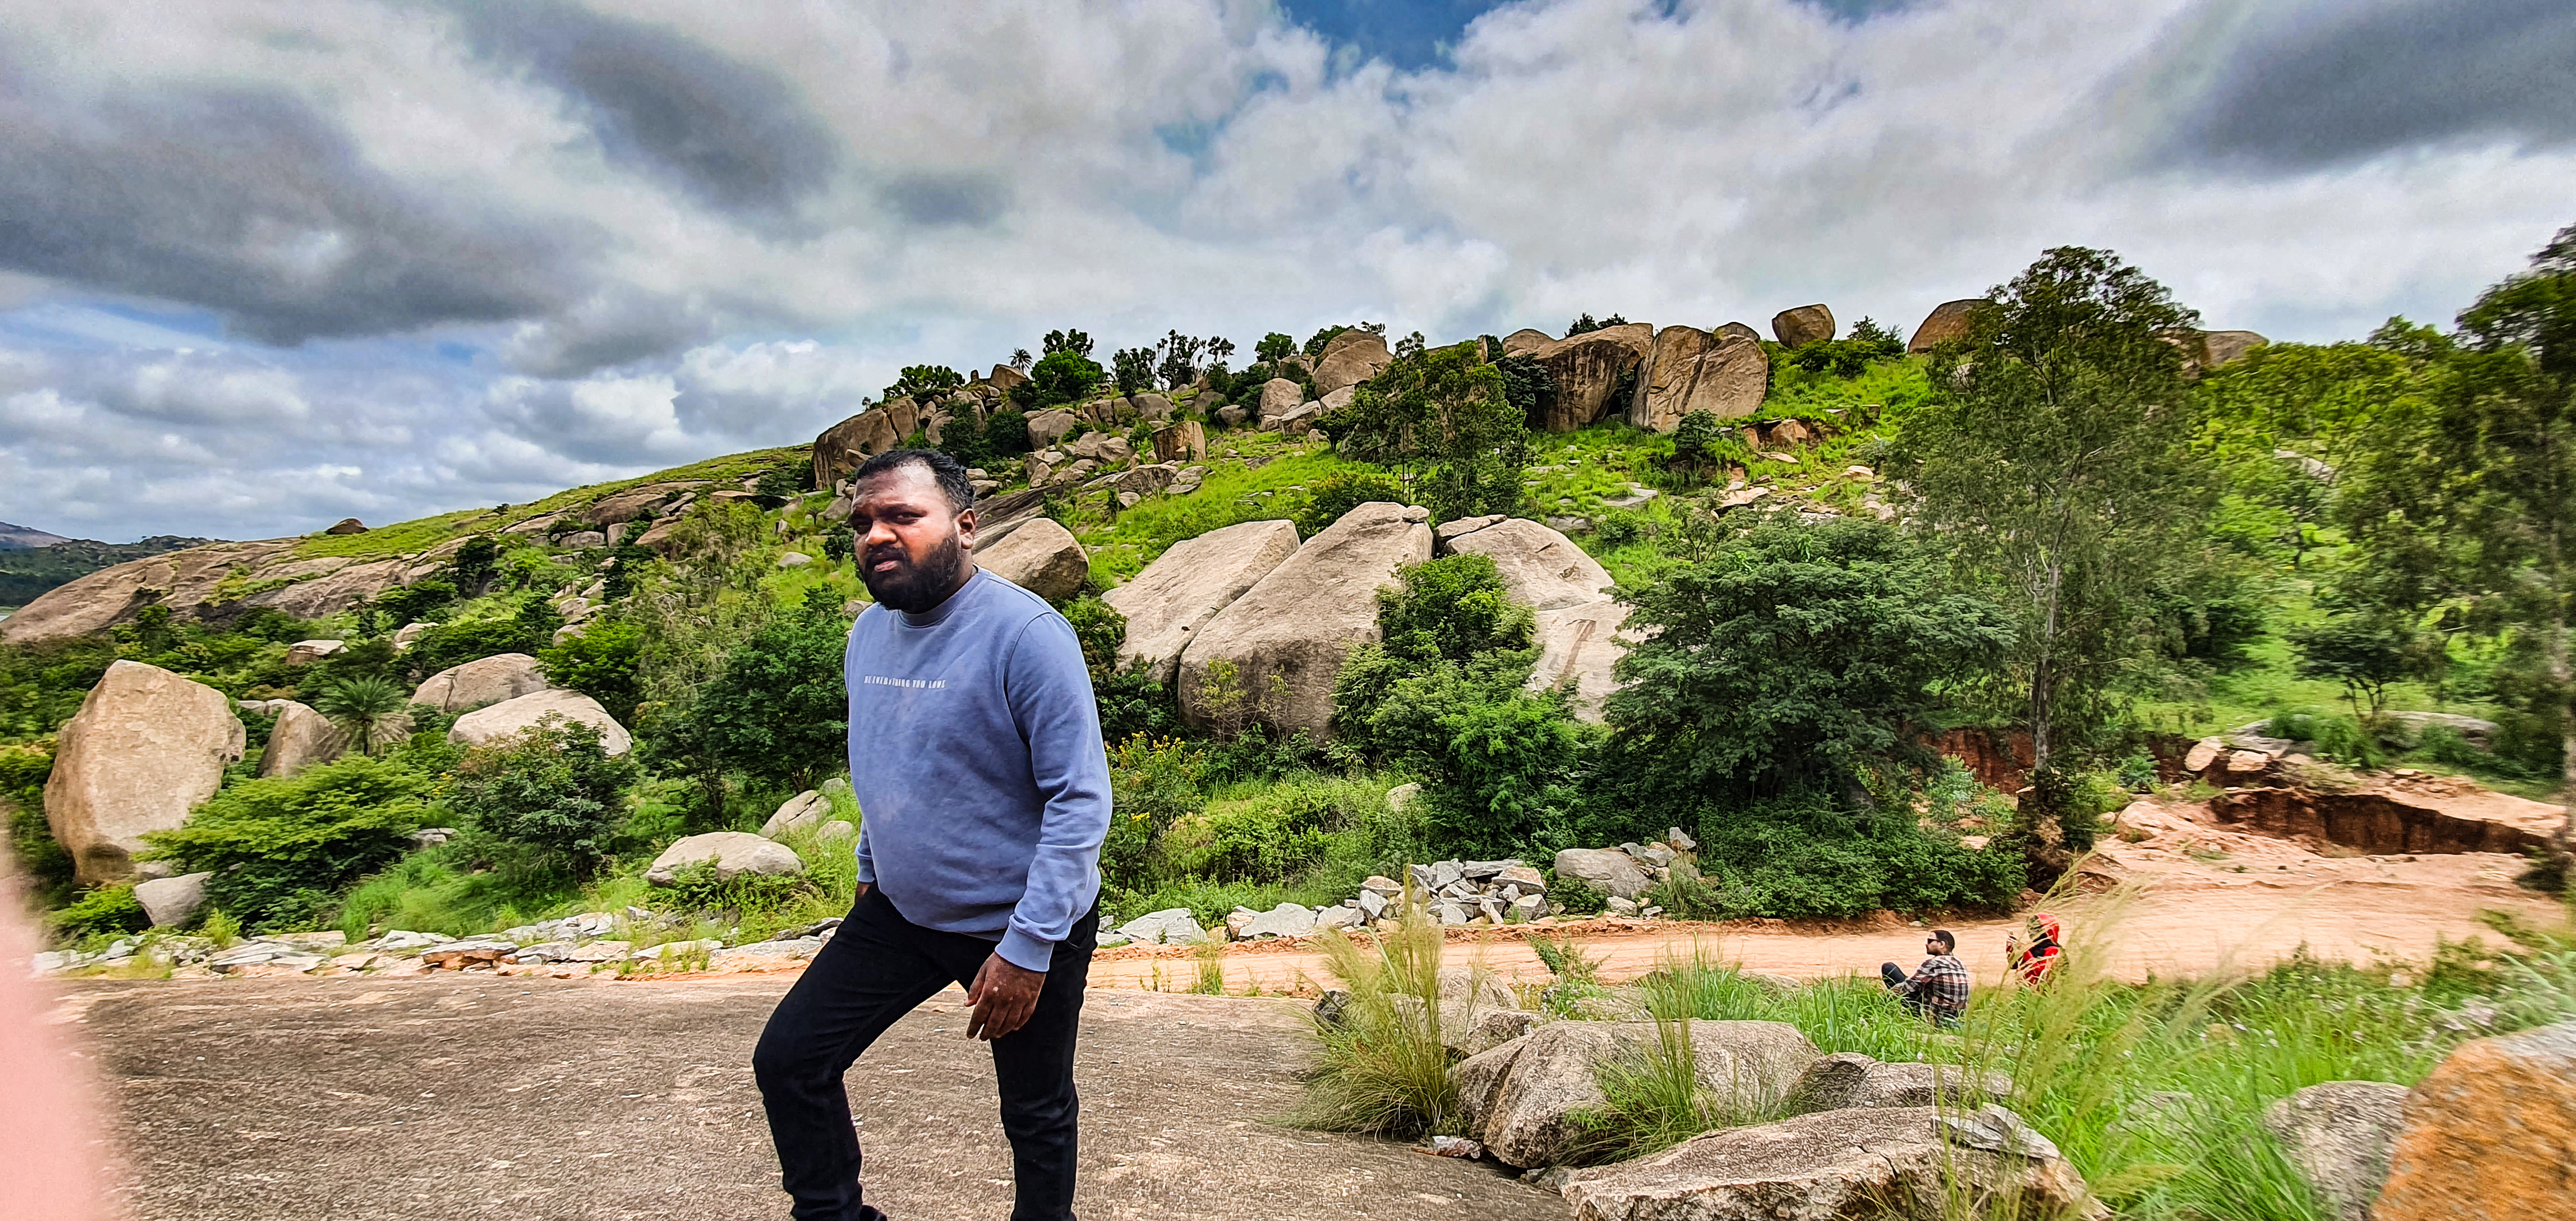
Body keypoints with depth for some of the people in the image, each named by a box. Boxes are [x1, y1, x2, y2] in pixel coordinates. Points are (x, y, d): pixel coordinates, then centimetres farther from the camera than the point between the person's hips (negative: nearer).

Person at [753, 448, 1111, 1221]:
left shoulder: (1025, 634, -23)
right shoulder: (870, 630, 2)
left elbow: (1080, 799, -24)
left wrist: (1027, 948, -25)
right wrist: (870, 868, 19)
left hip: (1020, 926, -6)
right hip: (899, 912, 7)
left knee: (1036, 1117, 12)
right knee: (788, 1061, 8)